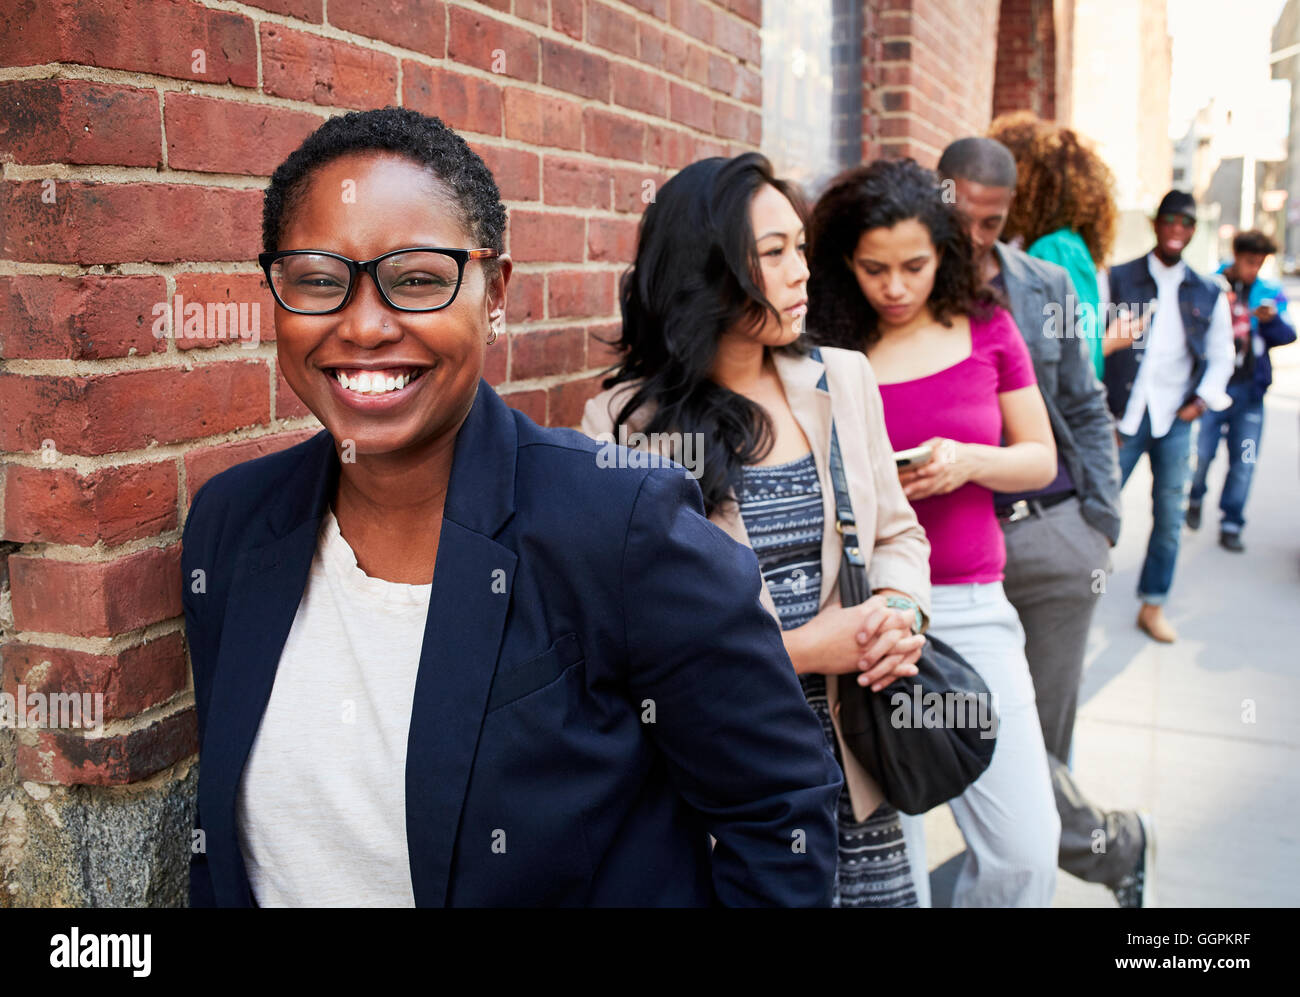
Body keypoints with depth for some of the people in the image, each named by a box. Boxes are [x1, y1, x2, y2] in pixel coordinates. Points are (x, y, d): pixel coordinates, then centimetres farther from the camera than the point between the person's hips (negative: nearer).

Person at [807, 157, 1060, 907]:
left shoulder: (986, 330, 5)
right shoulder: (824, 346, 0)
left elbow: (1041, 458, 10)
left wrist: (970, 461, -10)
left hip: (967, 606, 1)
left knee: (1024, 852, -2)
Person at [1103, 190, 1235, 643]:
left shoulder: (1207, 293, 10)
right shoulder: (1119, 279, 2)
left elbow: (1221, 356, 18)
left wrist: (1201, 401, 2)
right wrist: (1103, 414, -9)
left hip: (1176, 419, 3)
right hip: (1124, 417, -3)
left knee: (1170, 518, 5)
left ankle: (1153, 606, 18)